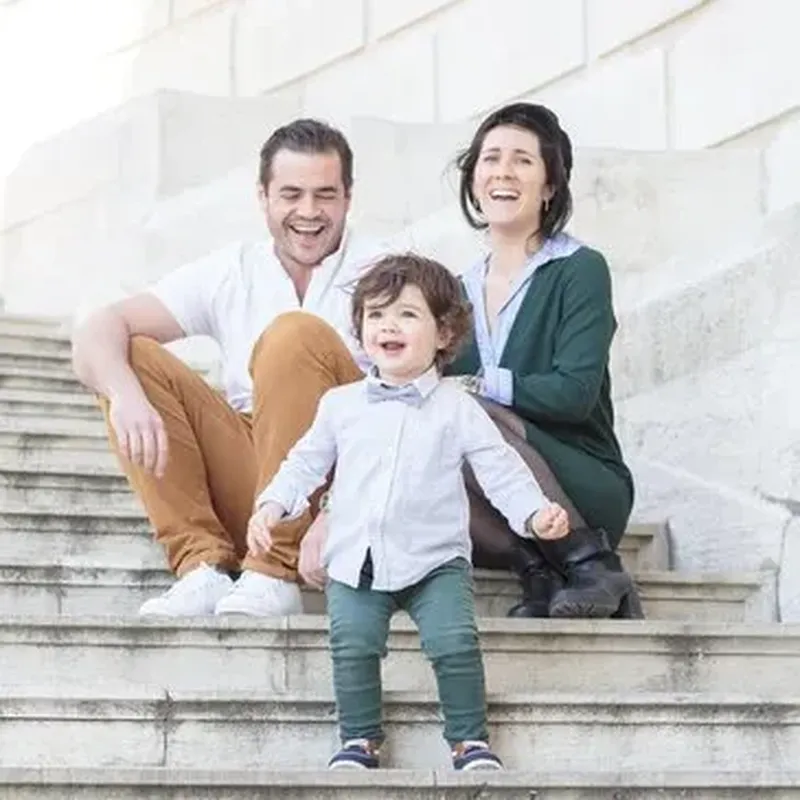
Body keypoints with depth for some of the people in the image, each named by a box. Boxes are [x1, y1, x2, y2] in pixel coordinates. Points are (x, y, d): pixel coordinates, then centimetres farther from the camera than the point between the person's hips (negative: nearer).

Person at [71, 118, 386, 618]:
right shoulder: (229, 275, 10)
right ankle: (205, 566, -21)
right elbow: (98, 333, -1)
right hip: (250, 483, 4)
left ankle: (274, 574, -27)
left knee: (295, 333, -25)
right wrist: (126, 394, -25)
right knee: (130, 358, -8)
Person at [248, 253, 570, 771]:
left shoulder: (456, 409, 3)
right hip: (355, 560, 2)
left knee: (455, 641, -18)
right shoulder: (340, 404, 9)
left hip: (435, 559, -2)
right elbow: (307, 462, 16)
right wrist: (274, 506, 0)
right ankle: (360, 739, 1)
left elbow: (500, 469, 0)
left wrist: (535, 513, -15)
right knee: (353, 643, -17)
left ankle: (471, 738, 0)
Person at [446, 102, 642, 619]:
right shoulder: (462, 290, 16)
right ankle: (540, 576, -24)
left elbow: (573, 393, -14)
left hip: (590, 494, -4)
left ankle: (593, 566, -23)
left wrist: (474, 384, -17)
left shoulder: (579, 271, -1)